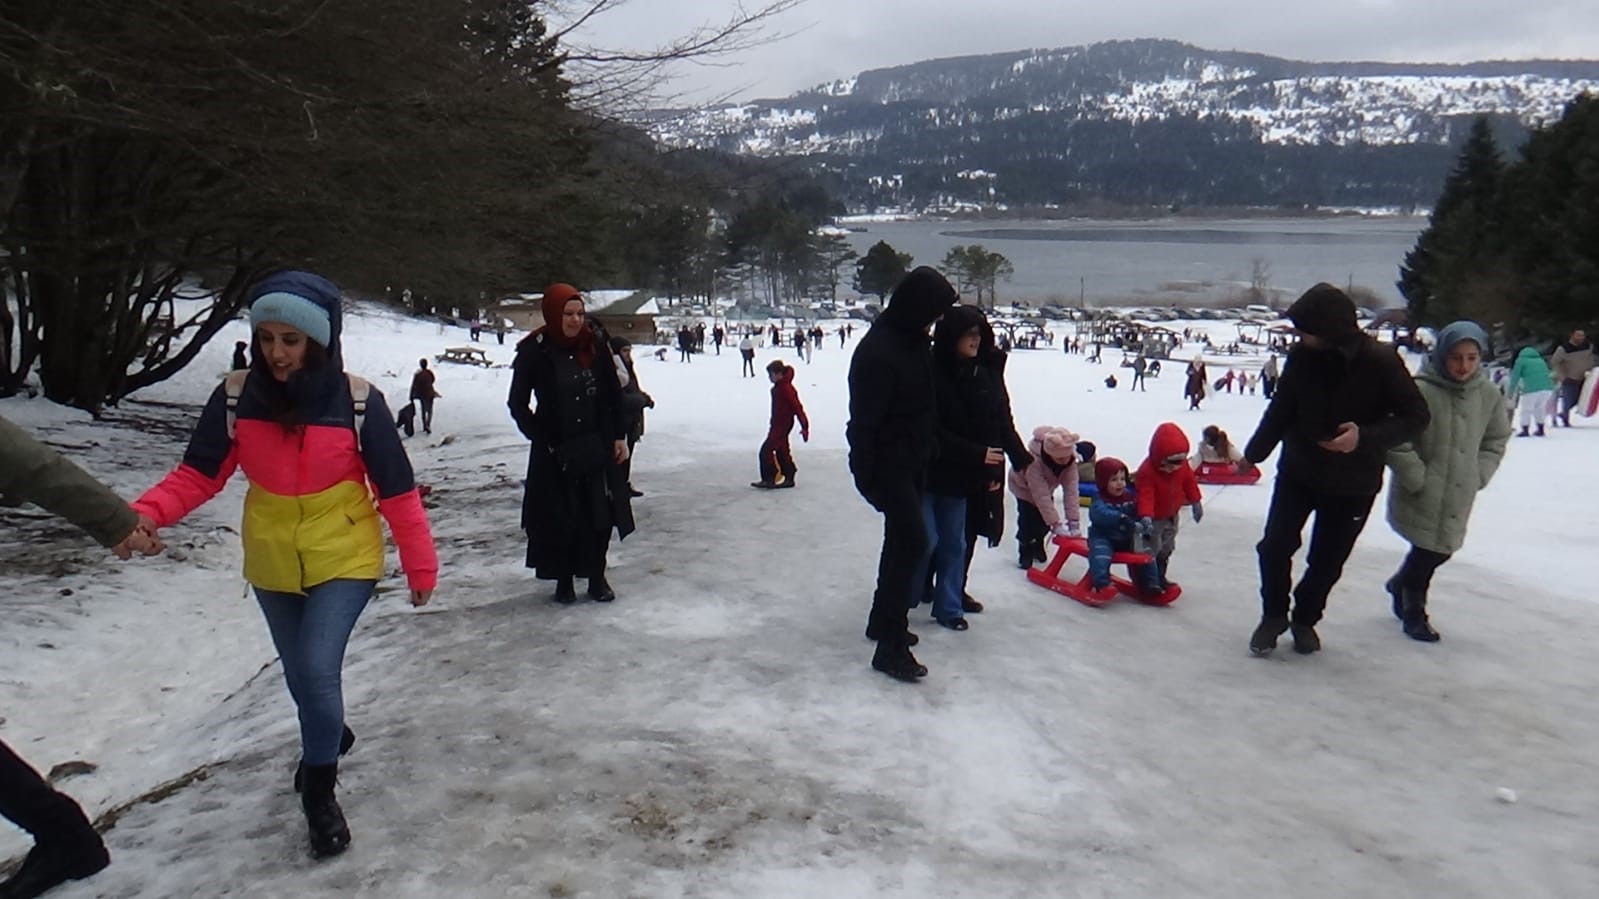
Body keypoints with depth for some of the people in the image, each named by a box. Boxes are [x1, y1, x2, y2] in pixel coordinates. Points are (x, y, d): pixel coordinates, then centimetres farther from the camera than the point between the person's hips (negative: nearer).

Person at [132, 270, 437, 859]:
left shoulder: (358, 401, -19)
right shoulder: (236, 397, -12)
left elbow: (397, 490, -14)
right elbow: (198, 474, -10)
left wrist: (420, 565, -9)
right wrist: (147, 512, -29)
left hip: (345, 560, -4)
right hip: (273, 565, 4)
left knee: (317, 667, -16)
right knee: (300, 672, 20)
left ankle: (319, 794, 7)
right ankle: (329, 737, 52)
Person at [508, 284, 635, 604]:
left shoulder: (595, 343, -1)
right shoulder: (535, 351, -8)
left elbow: (613, 393, 7)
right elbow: (518, 404, -1)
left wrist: (619, 436, 4)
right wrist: (544, 441, -6)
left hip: (597, 445, 2)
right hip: (555, 451, -2)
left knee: (600, 512, 3)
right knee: (559, 517, 3)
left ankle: (597, 577, 17)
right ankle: (564, 580, 18)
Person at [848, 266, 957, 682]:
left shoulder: (913, 341, 6)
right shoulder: (877, 352, -23)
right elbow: (864, 420, -22)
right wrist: (867, 474, -21)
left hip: (912, 461, 10)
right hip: (887, 464, -10)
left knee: (901, 540, 18)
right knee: (913, 542, -13)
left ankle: (883, 620, 34)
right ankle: (890, 646, -9)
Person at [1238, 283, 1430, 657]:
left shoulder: (1380, 361, -19)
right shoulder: (1302, 357, -10)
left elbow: (1415, 416, -14)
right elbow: (1281, 410, 5)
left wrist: (1366, 437, -30)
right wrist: (1253, 454, 11)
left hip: (1352, 485, -2)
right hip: (1298, 471, 2)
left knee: (1327, 561, 7)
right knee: (1275, 546, -6)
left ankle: (1305, 619, 33)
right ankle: (1274, 614, 18)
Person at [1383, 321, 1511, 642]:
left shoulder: (1489, 394, -1)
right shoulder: (1421, 390, -18)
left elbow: (1496, 439, 13)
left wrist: (1479, 475, 3)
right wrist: (1417, 477, -15)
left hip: (1459, 497, 5)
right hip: (1421, 495, -5)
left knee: (1441, 550, 13)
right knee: (1428, 551, 0)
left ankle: (1401, 583, 43)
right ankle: (1413, 613, 24)